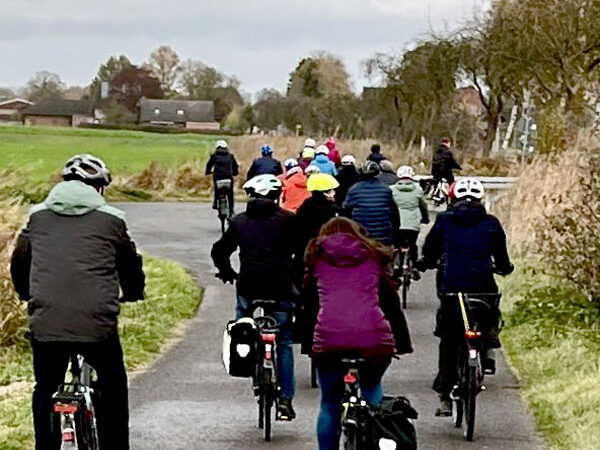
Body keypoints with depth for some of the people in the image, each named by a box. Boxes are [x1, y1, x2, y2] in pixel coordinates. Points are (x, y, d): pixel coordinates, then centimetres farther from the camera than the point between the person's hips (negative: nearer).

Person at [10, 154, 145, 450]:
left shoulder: (38, 215, 11)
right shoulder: (111, 219, 6)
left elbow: (18, 262, 21)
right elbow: (130, 265, 17)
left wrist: (26, 293, 40)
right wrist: (133, 293, 38)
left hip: (45, 323, 2)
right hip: (97, 324, -1)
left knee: (45, 390, 21)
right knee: (112, 388, 20)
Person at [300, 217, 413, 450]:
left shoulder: (318, 259, 21)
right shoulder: (373, 258, 21)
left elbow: (309, 308, 19)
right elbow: (392, 304, 19)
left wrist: (306, 345, 23)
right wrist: (403, 344, 21)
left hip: (328, 339, -1)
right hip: (374, 339, 1)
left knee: (330, 405, 15)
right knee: (373, 390, 25)